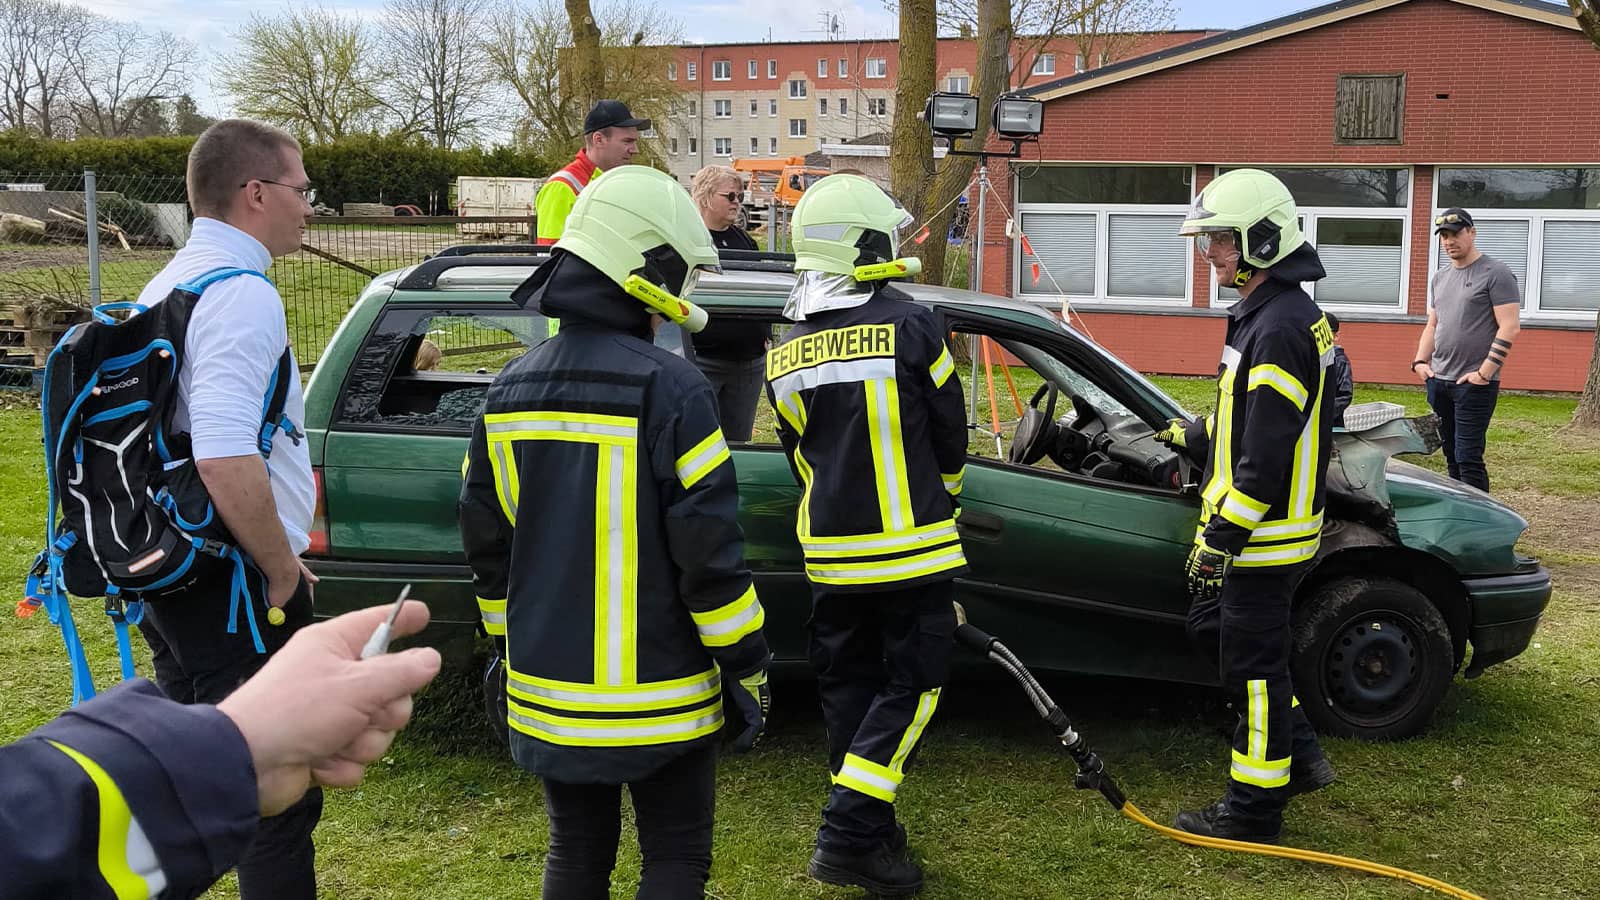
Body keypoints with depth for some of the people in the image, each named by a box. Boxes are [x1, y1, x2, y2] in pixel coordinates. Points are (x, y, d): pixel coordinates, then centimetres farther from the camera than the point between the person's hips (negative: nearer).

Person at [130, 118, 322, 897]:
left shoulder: (168, 286, 12)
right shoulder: (240, 293, -18)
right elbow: (226, 460, -30)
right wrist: (283, 570, -17)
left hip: (172, 578, 10)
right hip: (237, 594, -10)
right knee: (278, 799, 0)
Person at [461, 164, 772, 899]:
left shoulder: (510, 391, 4)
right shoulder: (669, 388, -17)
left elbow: (487, 543, 10)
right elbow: (709, 548, -17)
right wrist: (747, 667, -7)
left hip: (550, 691, 6)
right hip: (656, 696, -6)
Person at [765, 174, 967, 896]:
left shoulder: (784, 356, 3)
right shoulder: (909, 325, -12)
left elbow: (800, 453, 12)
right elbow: (951, 431, -2)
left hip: (830, 553, 5)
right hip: (911, 549, -5)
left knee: (848, 687, 15)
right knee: (909, 686, 2)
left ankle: (869, 834, 23)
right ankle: (848, 836, -4)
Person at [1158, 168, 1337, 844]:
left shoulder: (1279, 330, -22)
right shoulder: (1266, 314, 12)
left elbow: (1267, 457, -25)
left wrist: (1222, 536, -22)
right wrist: (1200, 435, 22)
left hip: (1265, 534, -11)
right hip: (1253, 530, 11)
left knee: (1253, 663, -1)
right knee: (1211, 626, 20)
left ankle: (1254, 811, 12)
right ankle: (1300, 756, 30)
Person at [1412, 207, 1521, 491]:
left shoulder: (1496, 273, -6)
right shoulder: (1440, 277, 16)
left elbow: (1509, 327, -13)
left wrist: (1484, 373, -17)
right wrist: (1420, 361, 8)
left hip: (1474, 383, -7)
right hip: (1438, 381, 7)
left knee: (1468, 458, -10)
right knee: (1451, 457, 11)